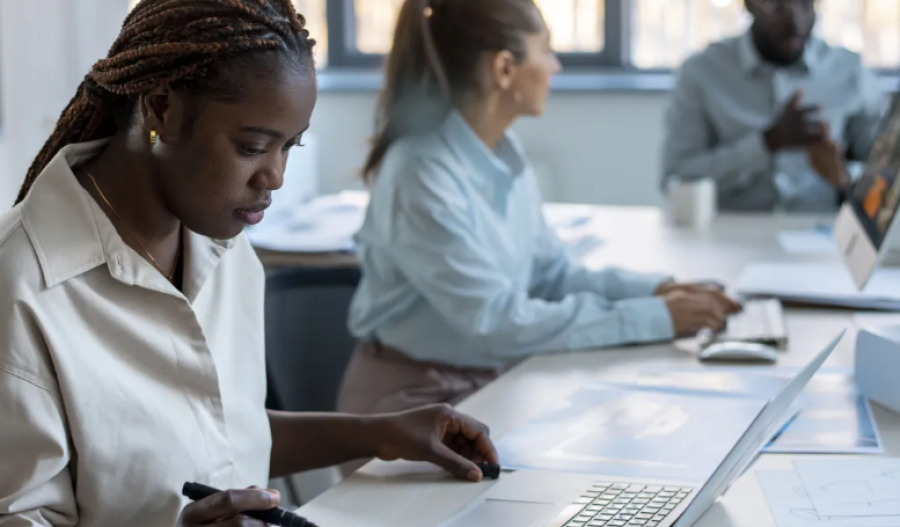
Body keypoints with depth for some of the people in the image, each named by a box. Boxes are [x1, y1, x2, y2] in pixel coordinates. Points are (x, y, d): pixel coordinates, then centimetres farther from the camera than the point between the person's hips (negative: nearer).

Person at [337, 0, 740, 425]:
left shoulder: (504, 153, 2)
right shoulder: (423, 178, -24)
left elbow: (548, 273, 10)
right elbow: (497, 320, -25)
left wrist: (654, 290, -5)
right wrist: (654, 316, -22)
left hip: (494, 380, 8)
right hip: (417, 401, -8)